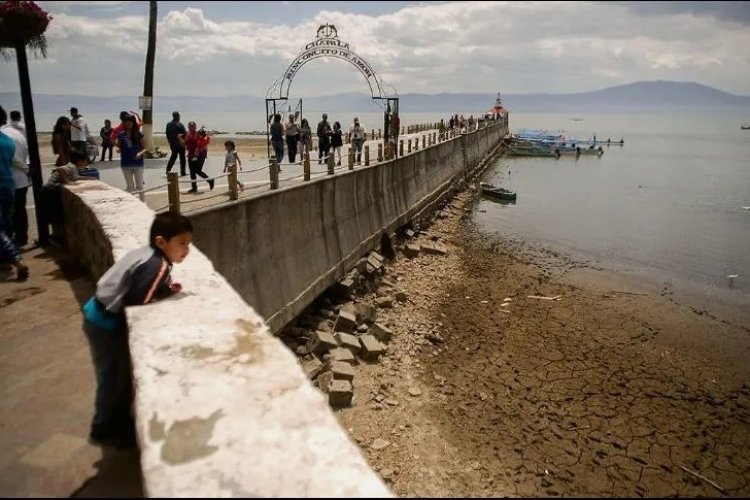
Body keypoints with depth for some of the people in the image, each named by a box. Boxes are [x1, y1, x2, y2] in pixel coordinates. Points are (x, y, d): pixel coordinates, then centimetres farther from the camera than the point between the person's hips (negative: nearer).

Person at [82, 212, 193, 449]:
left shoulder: (148, 253, 1)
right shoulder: (157, 266, -27)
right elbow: (137, 304, -28)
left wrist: (166, 288, -5)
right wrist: (168, 292, -16)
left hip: (102, 317, 9)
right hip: (105, 323, -9)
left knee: (122, 374, 20)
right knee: (114, 378, 6)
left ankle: (118, 421, 36)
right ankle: (104, 430, 24)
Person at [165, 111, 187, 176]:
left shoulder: (168, 125, 3)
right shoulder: (180, 124, -14)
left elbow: (167, 135, 8)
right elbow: (184, 133, -14)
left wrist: (170, 142, 18)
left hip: (172, 144, 5)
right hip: (180, 144, -5)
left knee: (173, 156, 17)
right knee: (182, 157, 5)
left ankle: (168, 169, 4)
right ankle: (182, 173, 7)